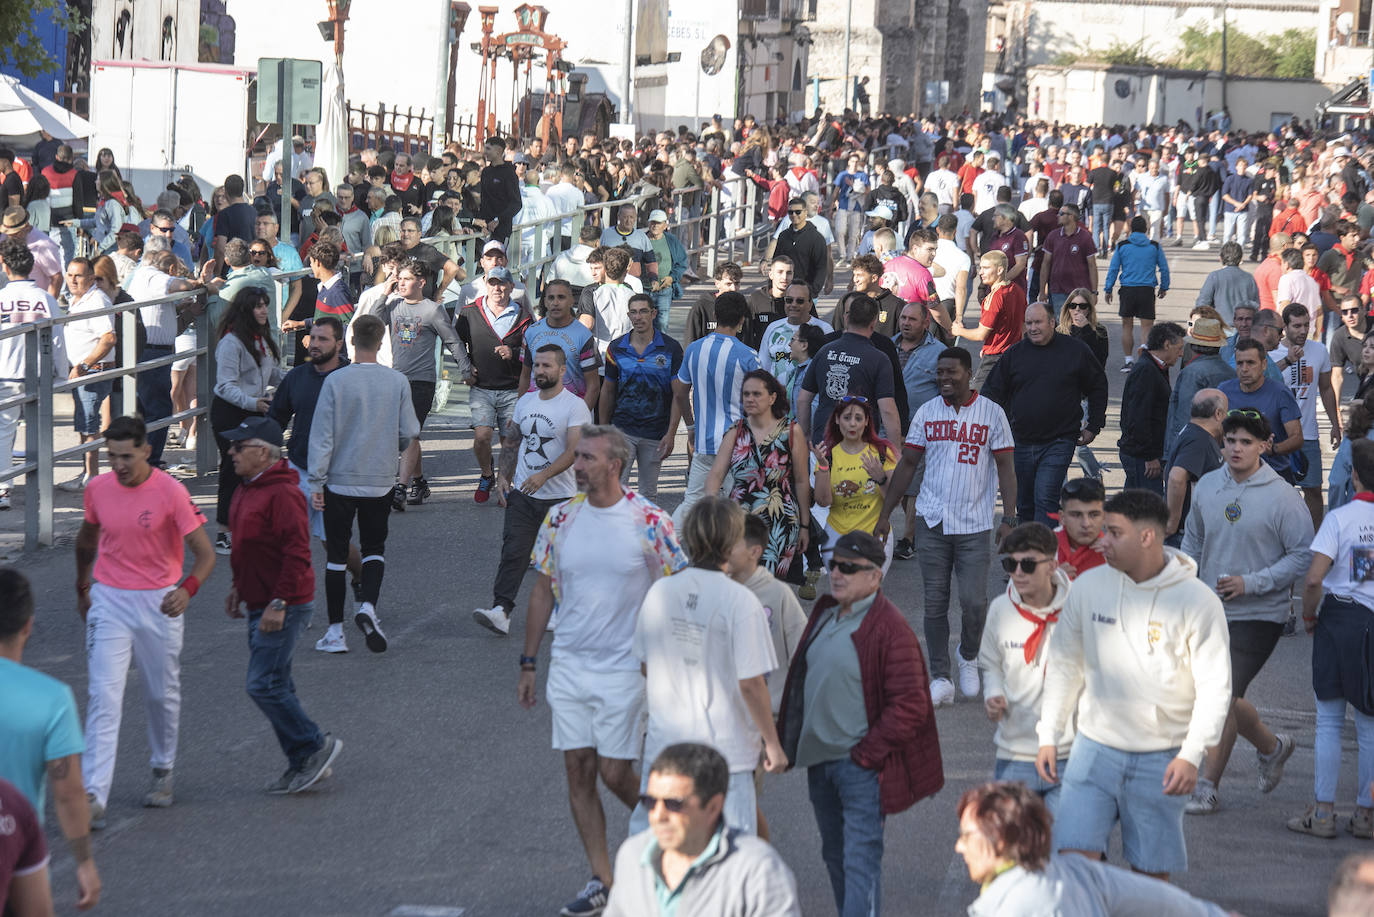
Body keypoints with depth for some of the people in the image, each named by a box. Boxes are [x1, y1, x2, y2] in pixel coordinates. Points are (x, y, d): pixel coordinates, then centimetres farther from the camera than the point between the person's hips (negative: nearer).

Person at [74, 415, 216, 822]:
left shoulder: (171, 492, -14)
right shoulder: (97, 489, -2)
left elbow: (205, 553, -15)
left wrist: (188, 589, -33)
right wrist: (83, 587, 24)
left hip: (159, 603, -1)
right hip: (109, 602, 2)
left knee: (162, 694, 13)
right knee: (103, 697, -10)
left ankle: (163, 773, 37)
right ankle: (93, 796, -16)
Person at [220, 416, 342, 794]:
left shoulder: (282, 494, -20)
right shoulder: (247, 489, 12)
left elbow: (297, 553, -25)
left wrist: (279, 603, -25)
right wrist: (238, 587, 22)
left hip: (284, 608, -10)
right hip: (259, 605, 10)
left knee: (263, 685, -12)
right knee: (275, 684, 12)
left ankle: (315, 747, 1)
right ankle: (303, 763, 19)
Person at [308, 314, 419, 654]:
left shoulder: (335, 381, -11)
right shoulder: (397, 382, -5)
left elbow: (322, 435, -9)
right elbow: (409, 433, 1)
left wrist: (317, 481, -4)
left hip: (340, 480, -2)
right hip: (380, 482, 2)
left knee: (337, 554, 7)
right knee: (374, 548, 17)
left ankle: (335, 631, 9)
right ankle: (368, 606, -8)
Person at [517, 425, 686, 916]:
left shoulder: (650, 522, -10)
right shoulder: (561, 517, 1)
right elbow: (543, 591, 10)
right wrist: (528, 663, 9)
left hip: (624, 667, -4)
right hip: (568, 664, 4)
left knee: (614, 773, -4)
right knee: (578, 769, 4)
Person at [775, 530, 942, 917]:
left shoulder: (889, 630, -16)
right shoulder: (825, 613, 9)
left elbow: (909, 706, -18)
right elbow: (803, 678, 21)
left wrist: (865, 754, -16)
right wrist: (791, 742, 15)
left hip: (861, 765, -8)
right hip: (818, 760, 8)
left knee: (860, 860, -10)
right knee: (834, 856, 18)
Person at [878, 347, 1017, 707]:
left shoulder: (992, 413, 0)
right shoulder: (926, 413, 6)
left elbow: (1006, 468, 1)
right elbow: (907, 464, 11)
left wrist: (1009, 519, -7)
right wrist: (884, 514, 9)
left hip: (975, 524, -2)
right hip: (932, 521, 2)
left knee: (974, 601, -7)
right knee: (935, 602, 2)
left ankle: (968, 657, 22)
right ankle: (940, 678, 8)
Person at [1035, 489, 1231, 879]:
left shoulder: (1197, 601, -9)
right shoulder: (1088, 586, 1)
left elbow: (1215, 686, -7)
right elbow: (1064, 665, 11)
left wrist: (1191, 755, -15)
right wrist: (1048, 736, 7)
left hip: (1161, 760, -2)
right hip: (1095, 749, 2)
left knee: (1152, 874, 5)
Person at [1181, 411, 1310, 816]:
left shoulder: (1282, 496, -12)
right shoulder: (1207, 486, 4)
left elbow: (1303, 555, -10)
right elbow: (1193, 541, 18)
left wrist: (1250, 583, -17)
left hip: (1259, 615, -6)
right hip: (1209, 611, 6)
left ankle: (1207, 786, -2)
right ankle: (1271, 746, 40)